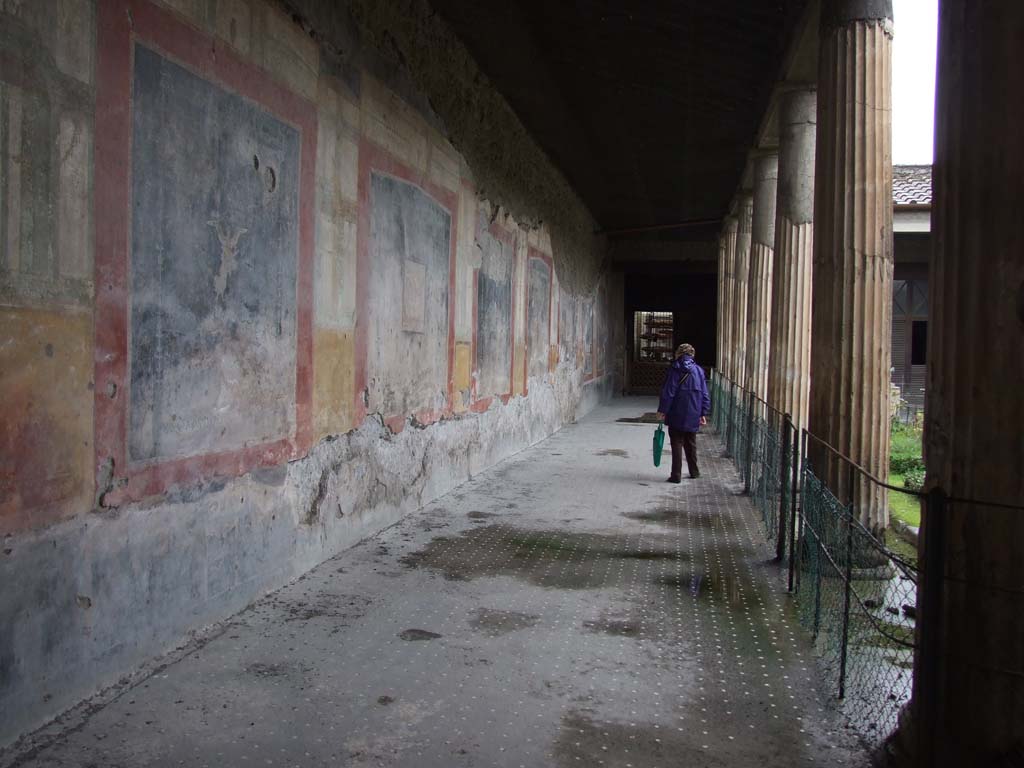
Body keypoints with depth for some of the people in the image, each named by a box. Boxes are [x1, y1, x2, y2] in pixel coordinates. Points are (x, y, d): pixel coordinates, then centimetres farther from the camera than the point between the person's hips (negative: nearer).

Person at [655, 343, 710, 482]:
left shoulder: (675, 369, -7)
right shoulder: (699, 370, 6)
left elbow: (668, 392, -11)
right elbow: (705, 394, 7)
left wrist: (662, 410, -7)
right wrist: (704, 413, 11)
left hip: (677, 415, -4)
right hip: (693, 416, 4)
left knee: (677, 444, 1)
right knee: (691, 444, 19)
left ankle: (676, 475, -1)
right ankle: (694, 471, 27)